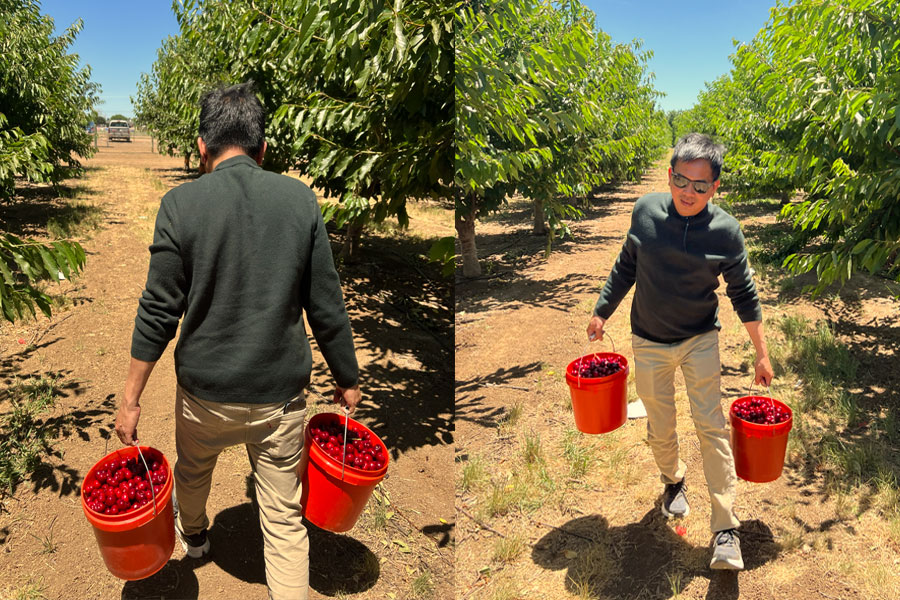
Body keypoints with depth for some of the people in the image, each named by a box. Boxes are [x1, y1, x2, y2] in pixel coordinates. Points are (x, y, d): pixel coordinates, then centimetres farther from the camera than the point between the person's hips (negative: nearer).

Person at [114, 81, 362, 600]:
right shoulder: (300, 198, -8)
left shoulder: (180, 203, -11)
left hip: (206, 392, 1)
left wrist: (132, 399, 1)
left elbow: (159, 311, -9)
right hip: (281, 395, -1)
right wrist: (348, 379, 7)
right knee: (284, 519, 11)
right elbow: (327, 306, -5)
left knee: (192, 471, 32)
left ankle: (194, 536, 60)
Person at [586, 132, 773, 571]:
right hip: (649, 341, 2)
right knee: (660, 427, 13)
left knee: (711, 427, -6)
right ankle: (673, 480, 44)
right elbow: (626, 267, 6)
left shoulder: (726, 231, -12)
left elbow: (743, 293, -1)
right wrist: (602, 311, 8)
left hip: (700, 340, -2)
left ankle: (726, 531, 3)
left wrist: (762, 352, 0)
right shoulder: (645, 211, -8)